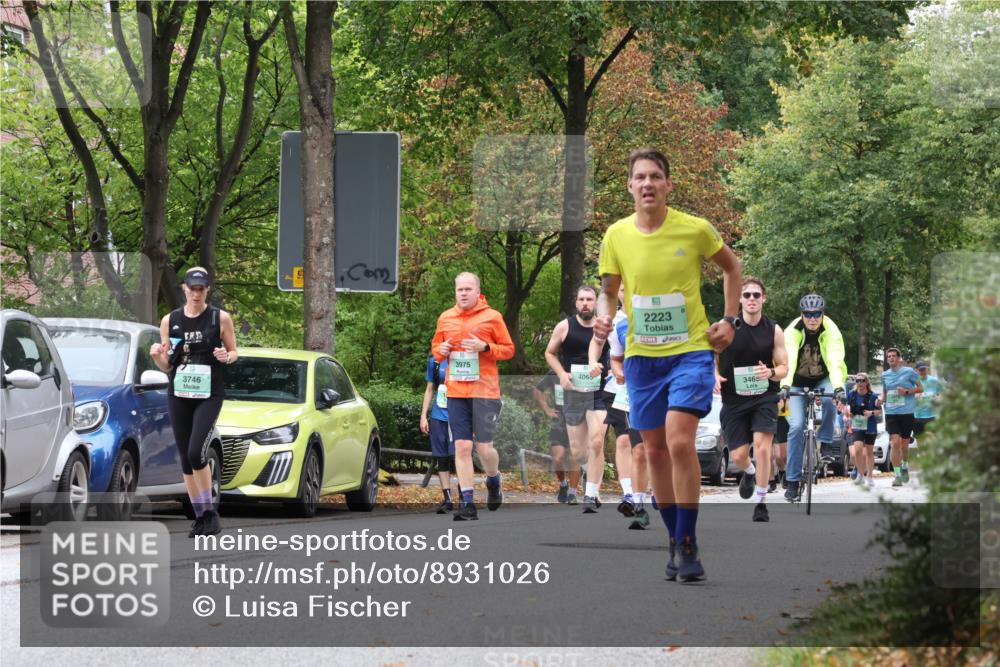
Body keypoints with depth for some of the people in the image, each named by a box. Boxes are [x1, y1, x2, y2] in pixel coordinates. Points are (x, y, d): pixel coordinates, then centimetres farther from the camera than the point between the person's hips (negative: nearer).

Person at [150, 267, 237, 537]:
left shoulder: (220, 318, -2)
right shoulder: (169, 321, 6)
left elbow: (234, 351, 8)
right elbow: (166, 366, 10)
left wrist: (226, 357, -15)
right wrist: (157, 356, -12)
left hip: (209, 395, -4)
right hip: (178, 394, 4)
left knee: (196, 453, -18)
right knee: (185, 458, 5)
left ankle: (210, 510, -2)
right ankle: (199, 515, 16)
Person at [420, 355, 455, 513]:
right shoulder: (434, 362, 10)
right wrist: (423, 415, 11)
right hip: (438, 417, 4)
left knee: (456, 456, -14)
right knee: (441, 459, 4)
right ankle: (447, 499, 11)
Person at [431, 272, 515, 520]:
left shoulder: (492, 317, 1)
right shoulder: (445, 318, 11)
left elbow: (508, 349, 3)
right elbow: (435, 347, 23)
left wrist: (485, 347, -14)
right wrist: (441, 350, -1)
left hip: (485, 391, -3)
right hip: (456, 393, 3)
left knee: (484, 447, -3)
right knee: (462, 446, -3)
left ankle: (494, 480, 30)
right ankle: (467, 503, 0)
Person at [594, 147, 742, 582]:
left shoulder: (695, 229, -7)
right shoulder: (616, 236, -1)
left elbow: (731, 267, 11)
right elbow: (609, 289, 13)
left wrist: (730, 321, 3)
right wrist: (603, 316, -9)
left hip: (691, 350, -3)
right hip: (641, 355, 3)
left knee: (680, 442, -18)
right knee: (654, 451, 7)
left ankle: (688, 544, -10)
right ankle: (675, 541, 19)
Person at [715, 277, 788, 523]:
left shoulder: (773, 330, -4)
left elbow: (784, 366, 2)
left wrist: (771, 372, -21)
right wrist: (714, 376, -18)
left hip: (764, 396, -1)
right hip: (734, 399, 1)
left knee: (762, 448, -16)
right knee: (738, 456, 1)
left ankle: (760, 504, -4)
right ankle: (750, 473, 41)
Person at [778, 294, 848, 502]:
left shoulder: (831, 332, -22)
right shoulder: (792, 331, -22)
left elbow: (835, 362, -36)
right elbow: (788, 360, -36)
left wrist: (838, 387, -53)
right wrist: (785, 386, -53)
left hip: (822, 379, 0)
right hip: (798, 382, 0)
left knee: (828, 400, -35)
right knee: (796, 426, -16)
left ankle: (825, 444, -15)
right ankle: (793, 481, -9)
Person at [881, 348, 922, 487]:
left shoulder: (909, 371, -1)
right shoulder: (885, 375, 10)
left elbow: (920, 388, 4)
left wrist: (907, 391, -12)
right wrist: (881, 400, 2)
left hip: (907, 412, -2)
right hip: (891, 413, 2)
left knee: (904, 444, 7)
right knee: (895, 443, -12)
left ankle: (905, 467, 36)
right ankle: (898, 475, -10)